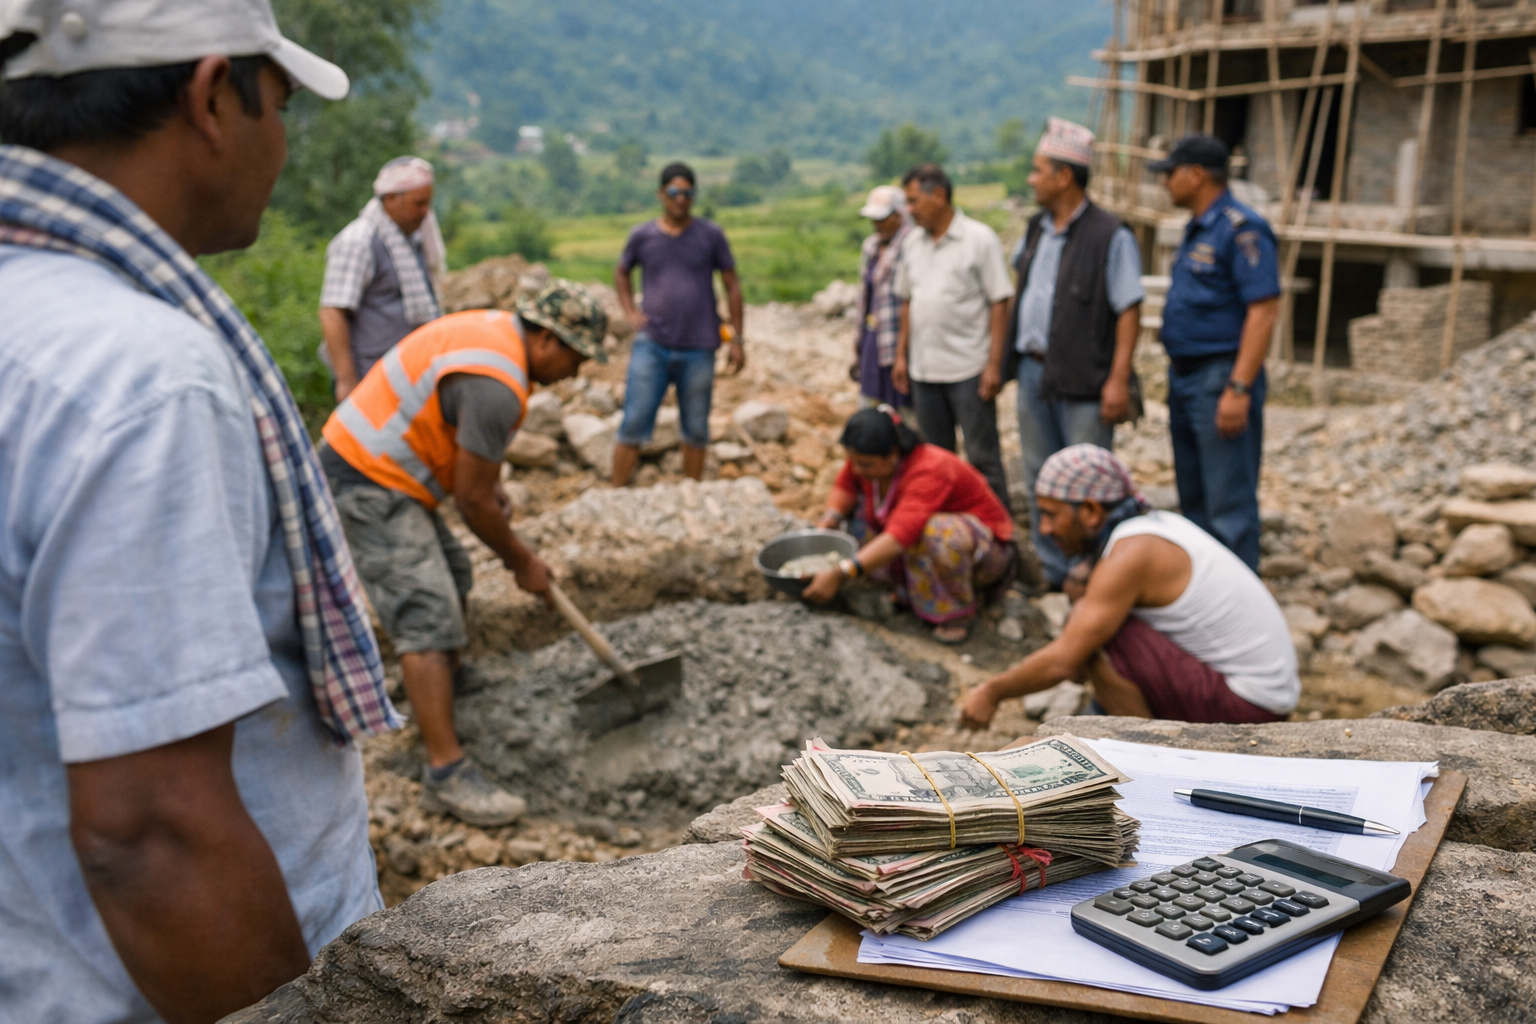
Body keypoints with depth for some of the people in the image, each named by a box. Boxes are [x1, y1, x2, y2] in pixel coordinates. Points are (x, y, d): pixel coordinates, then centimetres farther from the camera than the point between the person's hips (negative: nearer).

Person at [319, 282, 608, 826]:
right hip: (369, 483, -11)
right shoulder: (496, 384, -24)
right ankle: (446, 774, -16)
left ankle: (438, 694, 42)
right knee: (429, 614, -15)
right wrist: (522, 563, -4)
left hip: (372, 468, 11)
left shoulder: (495, 329, 7)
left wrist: (492, 484, 12)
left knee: (451, 576, 23)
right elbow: (471, 500, -18)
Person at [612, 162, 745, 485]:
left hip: (698, 350, 0)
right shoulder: (642, 236, 3)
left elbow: (732, 285, 6)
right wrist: (631, 312, 7)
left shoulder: (711, 235, 1)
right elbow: (621, 273, 22)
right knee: (633, 426, -3)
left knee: (695, 430, 9)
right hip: (651, 346, 0)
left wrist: (736, 340, 3)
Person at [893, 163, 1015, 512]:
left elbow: (999, 303, -10)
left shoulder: (979, 239, -8)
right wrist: (901, 355, 12)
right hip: (924, 369, 6)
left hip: (969, 370, -6)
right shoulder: (913, 243, 10)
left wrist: (994, 365, -15)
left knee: (982, 457, -1)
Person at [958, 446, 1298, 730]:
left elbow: (1061, 662, -22)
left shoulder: (1130, 553, -20)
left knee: (1096, 638, -17)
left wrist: (992, 692, -8)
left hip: (1244, 705, -9)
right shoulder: (1159, 524, 7)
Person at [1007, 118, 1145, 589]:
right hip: (1033, 371, 8)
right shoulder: (1037, 229, 11)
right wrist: (1005, 356, 20)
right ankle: (1051, 571, 25)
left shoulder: (1110, 236, -12)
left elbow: (1129, 311, -14)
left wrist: (1119, 379, -19)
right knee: (1040, 478, 13)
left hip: (1082, 382, -7)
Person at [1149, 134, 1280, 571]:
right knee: (1193, 497, 16)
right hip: (1185, 377, 10)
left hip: (1220, 380, -10)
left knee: (1228, 502, -5)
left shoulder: (1241, 230, -14)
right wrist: (1176, 378, 17)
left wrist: (1239, 389, -25)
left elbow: (1264, 311, -20)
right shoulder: (1196, 230, 15)